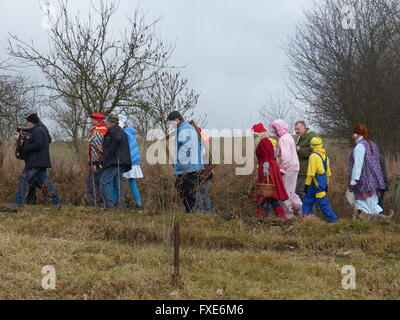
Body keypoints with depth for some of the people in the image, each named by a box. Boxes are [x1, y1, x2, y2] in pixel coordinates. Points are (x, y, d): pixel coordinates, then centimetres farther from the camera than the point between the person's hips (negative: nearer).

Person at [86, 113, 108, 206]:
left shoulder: (96, 131, -14)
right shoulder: (106, 130, 14)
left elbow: (96, 148, -21)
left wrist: (94, 162, -20)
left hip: (97, 163, -9)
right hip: (105, 162, 9)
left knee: (92, 182, -4)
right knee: (102, 182, 14)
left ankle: (93, 202, -6)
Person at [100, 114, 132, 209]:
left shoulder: (114, 129, -5)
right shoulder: (121, 131, 26)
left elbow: (117, 139, -24)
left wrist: (110, 153, -19)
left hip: (114, 161, -10)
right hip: (121, 162, 10)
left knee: (105, 181, -11)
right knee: (118, 183, 11)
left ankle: (109, 204, -17)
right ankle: (119, 204, 8)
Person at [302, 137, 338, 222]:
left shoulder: (314, 156, -15)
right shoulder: (325, 155, 12)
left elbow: (311, 173, -19)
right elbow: (328, 172, 17)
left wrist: (306, 184, -15)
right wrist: (326, 184, 24)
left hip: (317, 183, -9)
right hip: (323, 182, 9)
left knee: (323, 202, -3)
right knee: (307, 199, 17)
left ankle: (332, 219, 0)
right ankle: (305, 217, 21)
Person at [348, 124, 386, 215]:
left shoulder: (360, 146, -12)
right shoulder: (372, 145, 16)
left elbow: (358, 164, -18)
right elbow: (376, 162, 16)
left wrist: (353, 180, -19)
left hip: (364, 181, -9)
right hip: (373, 179, 9)